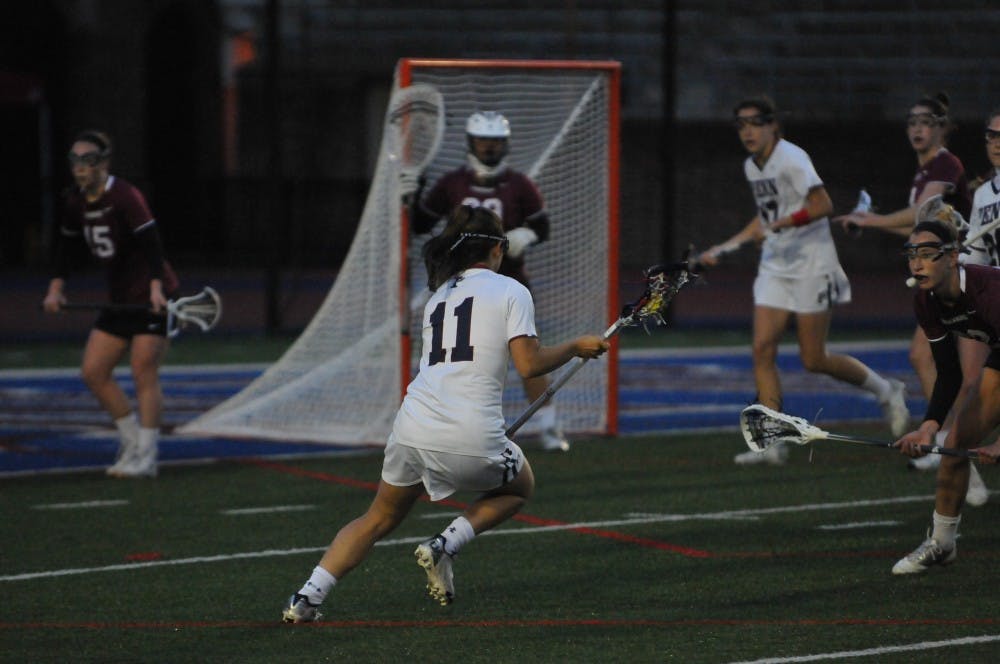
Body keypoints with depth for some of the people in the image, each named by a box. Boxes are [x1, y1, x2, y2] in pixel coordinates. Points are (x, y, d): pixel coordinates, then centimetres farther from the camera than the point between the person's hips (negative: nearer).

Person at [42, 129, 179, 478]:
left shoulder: (124, 197, -18)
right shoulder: (76, 203, 5)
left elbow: (151, 242, -25)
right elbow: (67, 243, 18)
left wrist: (156, 287, -35)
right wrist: (56, 287, 11)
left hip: (152, 296, -8)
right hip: (120, 300, 8)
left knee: (143, 372, -10)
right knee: (93, 371, 4)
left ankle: (145, 458, -6)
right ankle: (132, 439, 16)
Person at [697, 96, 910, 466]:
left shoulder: (791, 159, -15)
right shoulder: (751, 167, 10)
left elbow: (823, 205, -22)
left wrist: (777, 225, -27)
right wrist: (724, 248, 19)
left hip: (811, 264, -7)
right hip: (775, 267, 7)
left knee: (813, 360, -4)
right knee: (762, 349, -7)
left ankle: (885, 391, 21)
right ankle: (772, 443, -6)